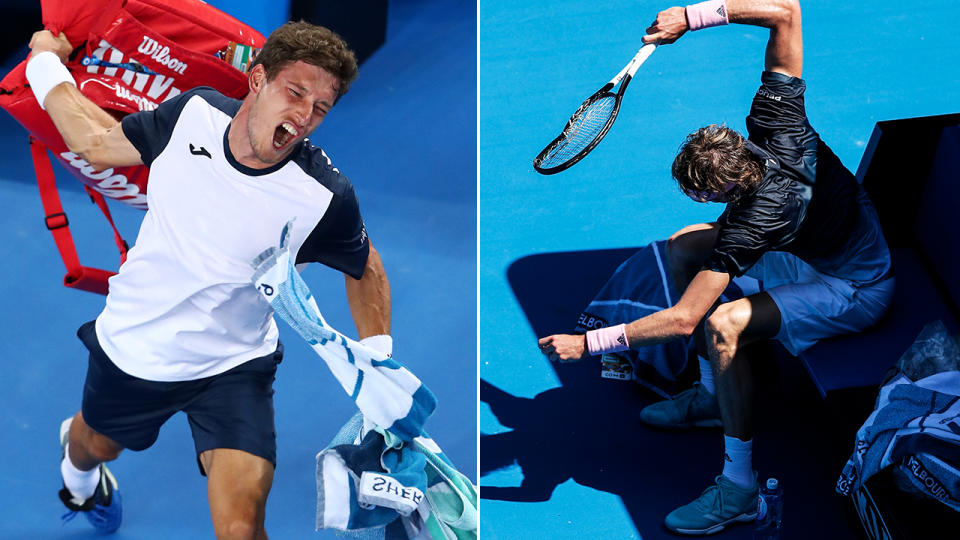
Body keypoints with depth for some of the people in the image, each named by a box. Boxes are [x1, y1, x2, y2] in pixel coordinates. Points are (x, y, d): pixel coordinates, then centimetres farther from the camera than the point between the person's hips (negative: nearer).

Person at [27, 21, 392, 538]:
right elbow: (98, 143, 1)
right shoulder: (194, 111, -18)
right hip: (130, 344, 3)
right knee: (96, 445, 31)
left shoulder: (326, 197, -26)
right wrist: (46, 66, 4)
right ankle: (77, 471, 70)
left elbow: (365, 269, -5)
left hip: (235, 368, -3)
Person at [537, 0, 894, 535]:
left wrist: (588, 342, -31)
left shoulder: (751, 220, -38)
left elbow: (683, 320, -36)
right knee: (684, 246, 7)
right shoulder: (777, 127, -21)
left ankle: (740, 488, -19)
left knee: (722, 325, -33)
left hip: (855, 291, -10)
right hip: (813, 247, 10)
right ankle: (712, 395, 23)